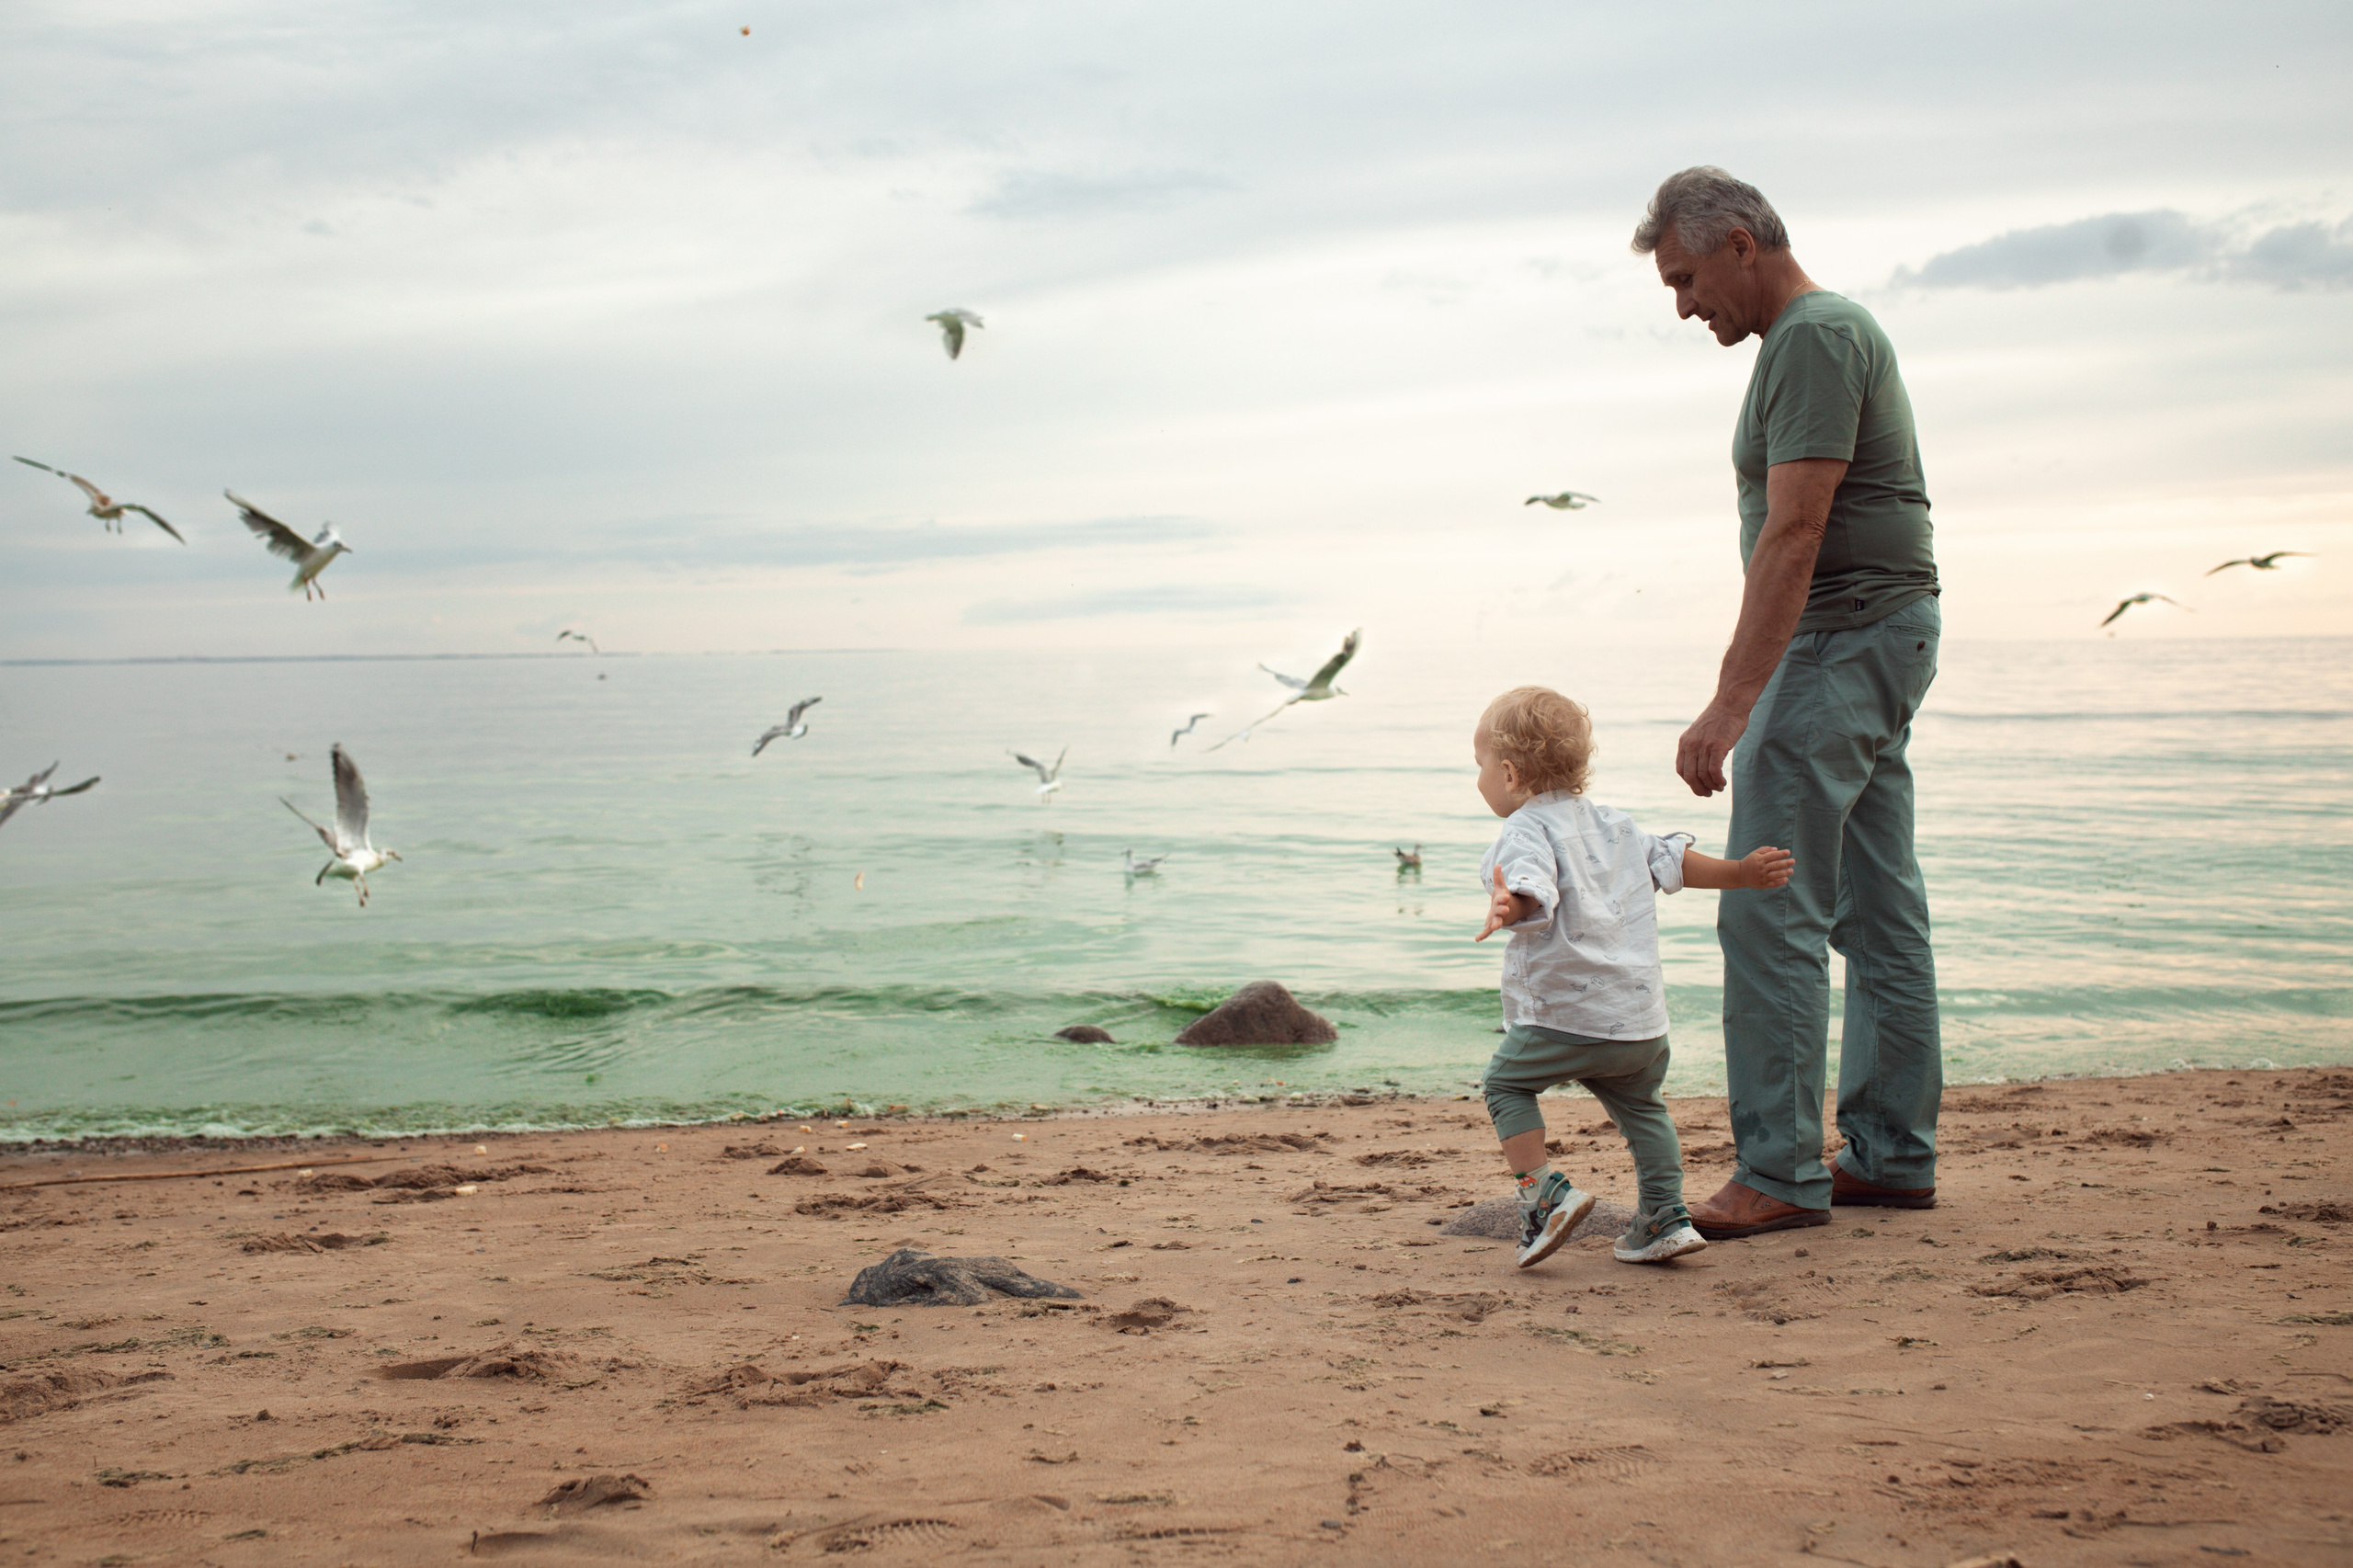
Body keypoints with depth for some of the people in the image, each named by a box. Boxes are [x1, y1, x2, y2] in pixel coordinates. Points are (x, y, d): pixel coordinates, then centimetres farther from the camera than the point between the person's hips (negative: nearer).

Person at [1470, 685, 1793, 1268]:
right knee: (1639, 1104, 24)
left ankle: (1545, 1191, -3)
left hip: (1563, 1013, -8)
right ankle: (1666, 1217, 19)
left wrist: (1512, 906, -51)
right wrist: (1741, 872, 33)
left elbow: (1537, 887, -30)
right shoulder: (1612, 824, 18)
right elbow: (1672, 861, 22)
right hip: (1641, 1019, 8)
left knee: (1505, 1083, 9)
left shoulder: (1525, 831, -8)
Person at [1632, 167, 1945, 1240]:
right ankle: (1893, 1154, 17)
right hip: (1882, 630, 11)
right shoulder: (1830, 329, 19)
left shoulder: (1813, 337, -14)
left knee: (1769, 909, -11)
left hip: (1844, 634, -11)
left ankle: (1781, 1173, -8)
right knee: (1877, 907, 11)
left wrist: (1729, 704, -28)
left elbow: (1794, 535, -23)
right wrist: (1749, 694, 20)